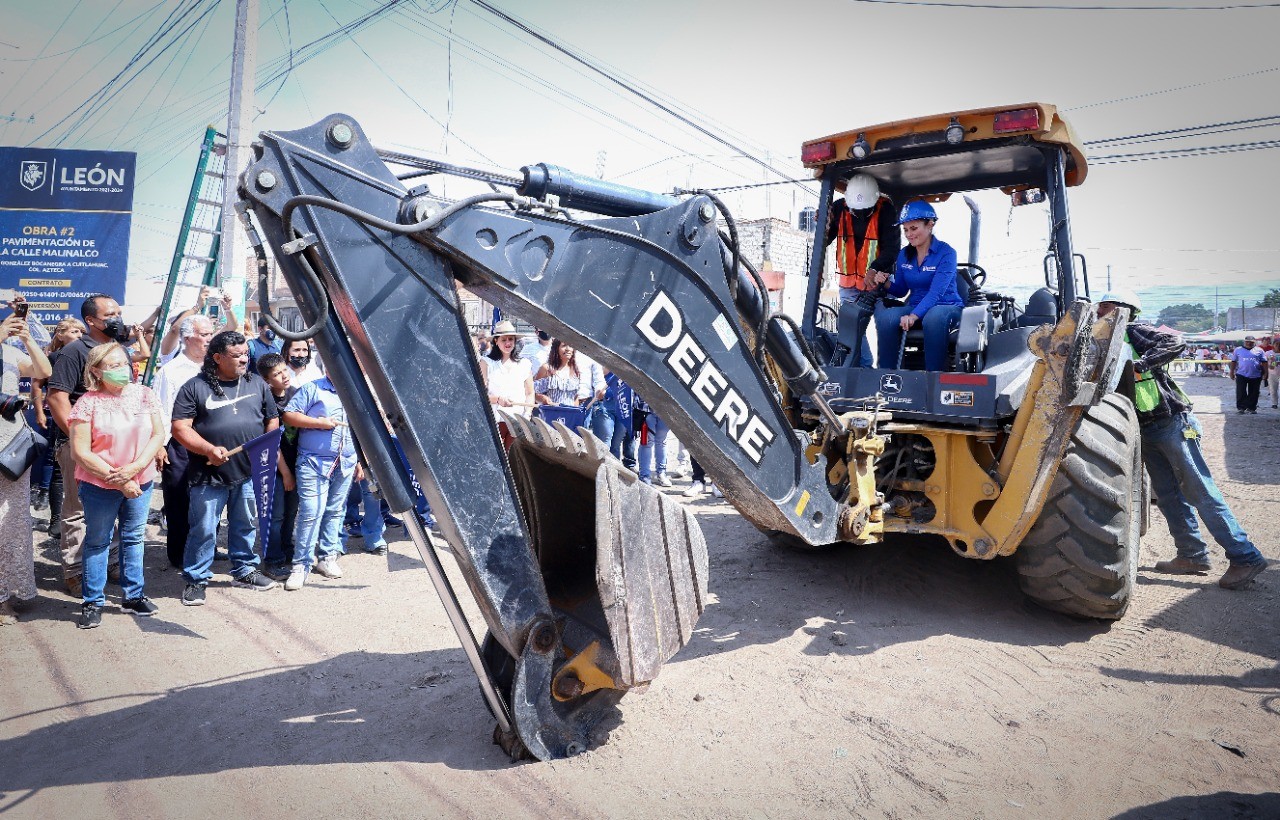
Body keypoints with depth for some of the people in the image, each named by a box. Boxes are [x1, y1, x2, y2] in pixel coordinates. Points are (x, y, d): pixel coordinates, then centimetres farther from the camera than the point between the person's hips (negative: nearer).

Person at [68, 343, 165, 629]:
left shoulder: (143, 394, -2)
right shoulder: (88, 402, -12)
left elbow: (158, 434, -4)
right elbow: (81, 452, -13)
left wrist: (135, 467, -17)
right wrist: (118, 480, -17)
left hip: (140, 482, 3)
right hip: (99, 486, -3)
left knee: (134, 538, 14)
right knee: (97, 542, 11)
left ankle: (133, 595, 27)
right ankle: (93, 602, 22)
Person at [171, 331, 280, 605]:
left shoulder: (257, 384, 9)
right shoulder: (195, 387, -3)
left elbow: (272, 419, 16)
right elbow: (180, 428, -7)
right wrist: (209, 449, -20)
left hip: (249, 473, 4)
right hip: (209, 476, -4)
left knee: (245, 525, 15)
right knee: (203, 529, 2)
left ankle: (244, 570, 31)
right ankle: (196, 580, 17)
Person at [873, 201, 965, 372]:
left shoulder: (946, 253, -10)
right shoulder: (904, 255, 7)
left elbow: (936, 292, -22)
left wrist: (913, 315, -36)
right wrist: (886, 283, -8)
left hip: (947, 307, -4)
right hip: (916, 306, 4)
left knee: (933, 317, -41)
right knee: (884, 317, -28)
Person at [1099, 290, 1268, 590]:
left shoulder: (1134, 330, -6)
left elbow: (1175, 342, -22)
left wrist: (1139, 364, -29)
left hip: (1172, 422, -9)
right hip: (1148, 430, 9)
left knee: (1199, 491, -8)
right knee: (1168, 495, 9)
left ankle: (1246, 557, -2)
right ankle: (1192, 555, 17)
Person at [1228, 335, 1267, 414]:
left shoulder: (1259, 351, 7)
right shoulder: (1238, 350, 5)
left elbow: (1264, 362, 8)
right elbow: (1233, 362, 8)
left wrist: (1265, 373, 2)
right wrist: (1232, 372, 5)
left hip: (1256, 376, 1)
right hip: (1241, 375, -1)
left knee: (1254, 393, 7)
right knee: (1241, 392, -3)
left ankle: (1251, 408, 16)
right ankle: (1240, 407, 3)